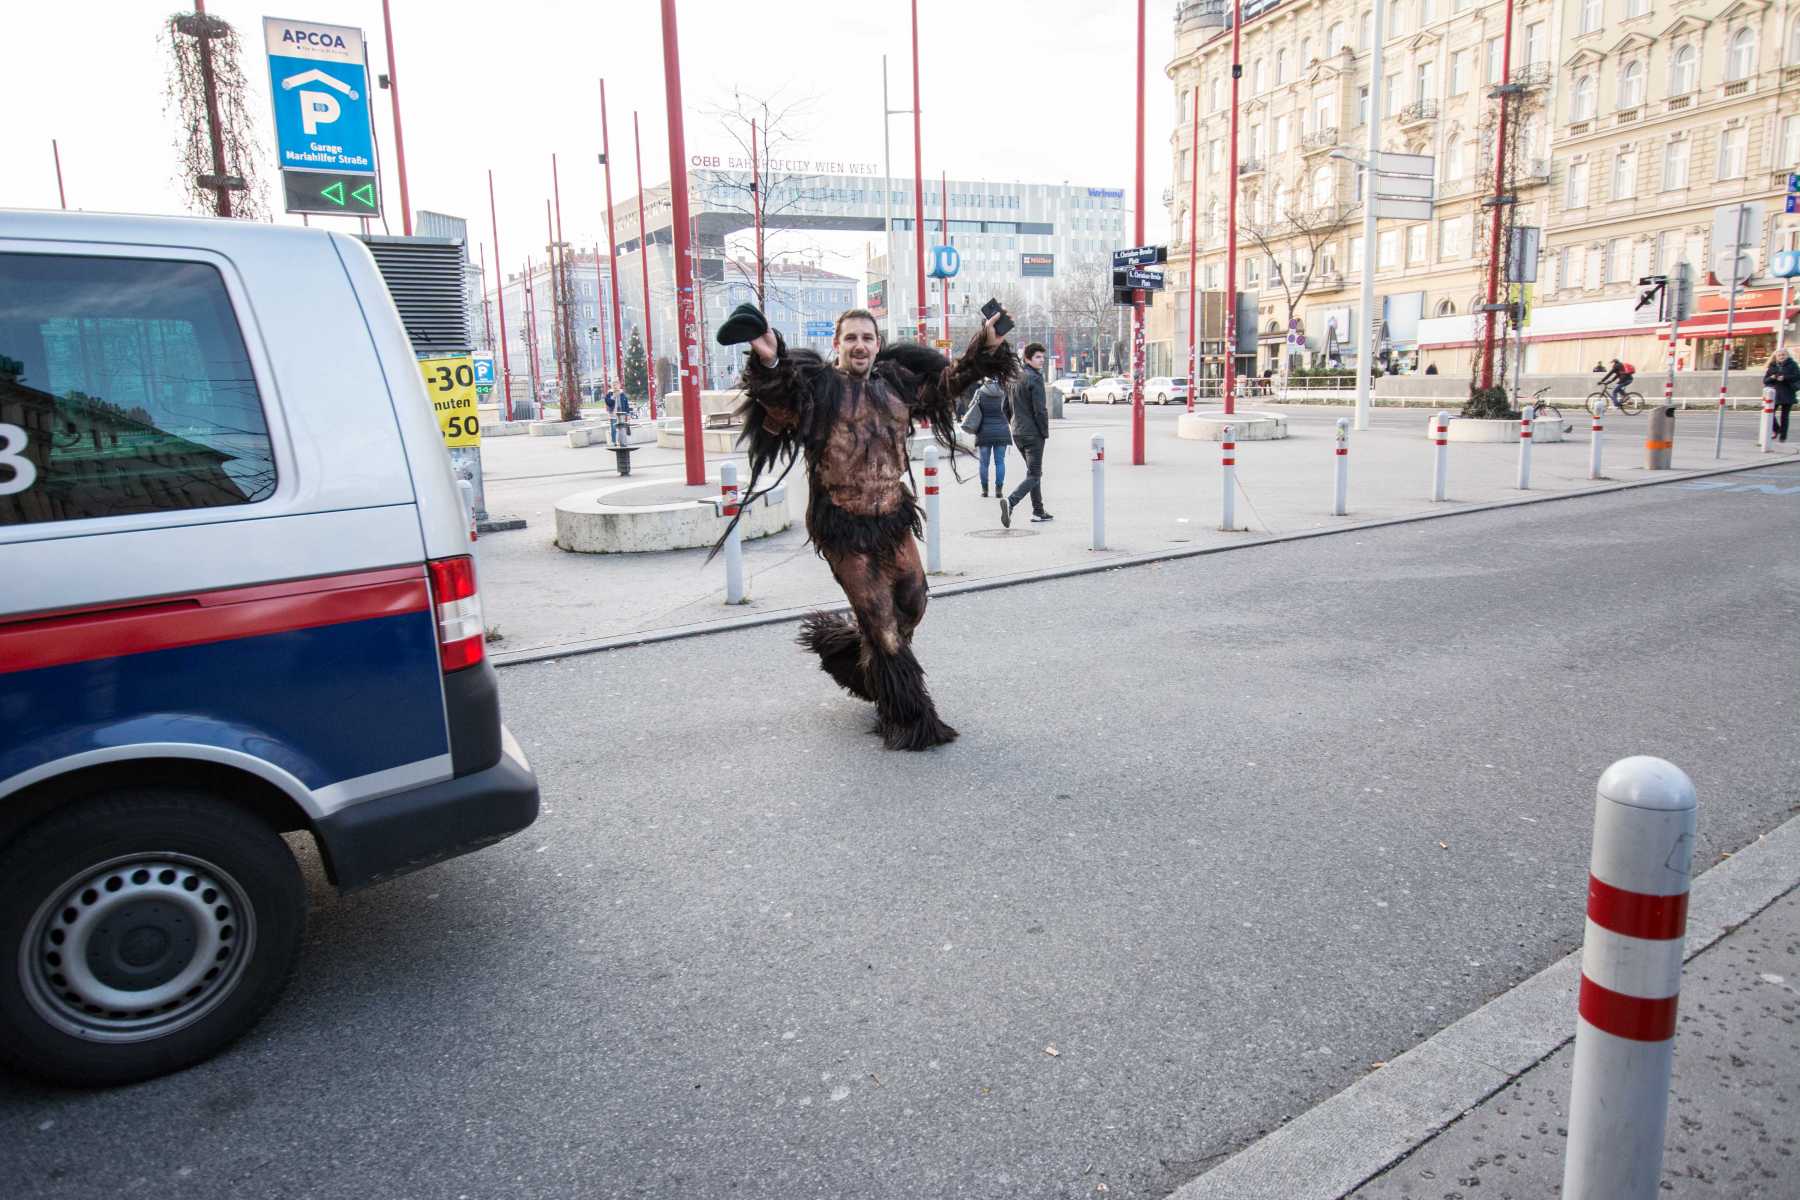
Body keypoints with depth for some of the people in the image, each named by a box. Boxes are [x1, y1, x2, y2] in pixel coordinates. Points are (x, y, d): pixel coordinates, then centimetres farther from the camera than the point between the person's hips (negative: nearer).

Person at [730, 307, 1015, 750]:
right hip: (844, 527, -6)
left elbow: (947, 382, 23)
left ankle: (843, 643, 43)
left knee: (911, 605, 16)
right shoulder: (817, 384, -8)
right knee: (880, 622, -1)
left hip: (893, 518, 6)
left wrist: (984, 347, 14)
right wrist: (769, 364, -47)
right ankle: (907, 719, 13)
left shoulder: (895, 382, 10)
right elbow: (781, 401, -27)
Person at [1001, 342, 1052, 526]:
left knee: (1034, 471, 18)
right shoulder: (1035, 379, -13)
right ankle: (1010, 501, -27)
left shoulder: (1015, 378, 13)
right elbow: (1040, 410, -17)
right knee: (1034, 475, -7)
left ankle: (1038, 511, 20)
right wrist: (1045, 433, -8)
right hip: (1033, 433, -9)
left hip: (1017, 433, 9)